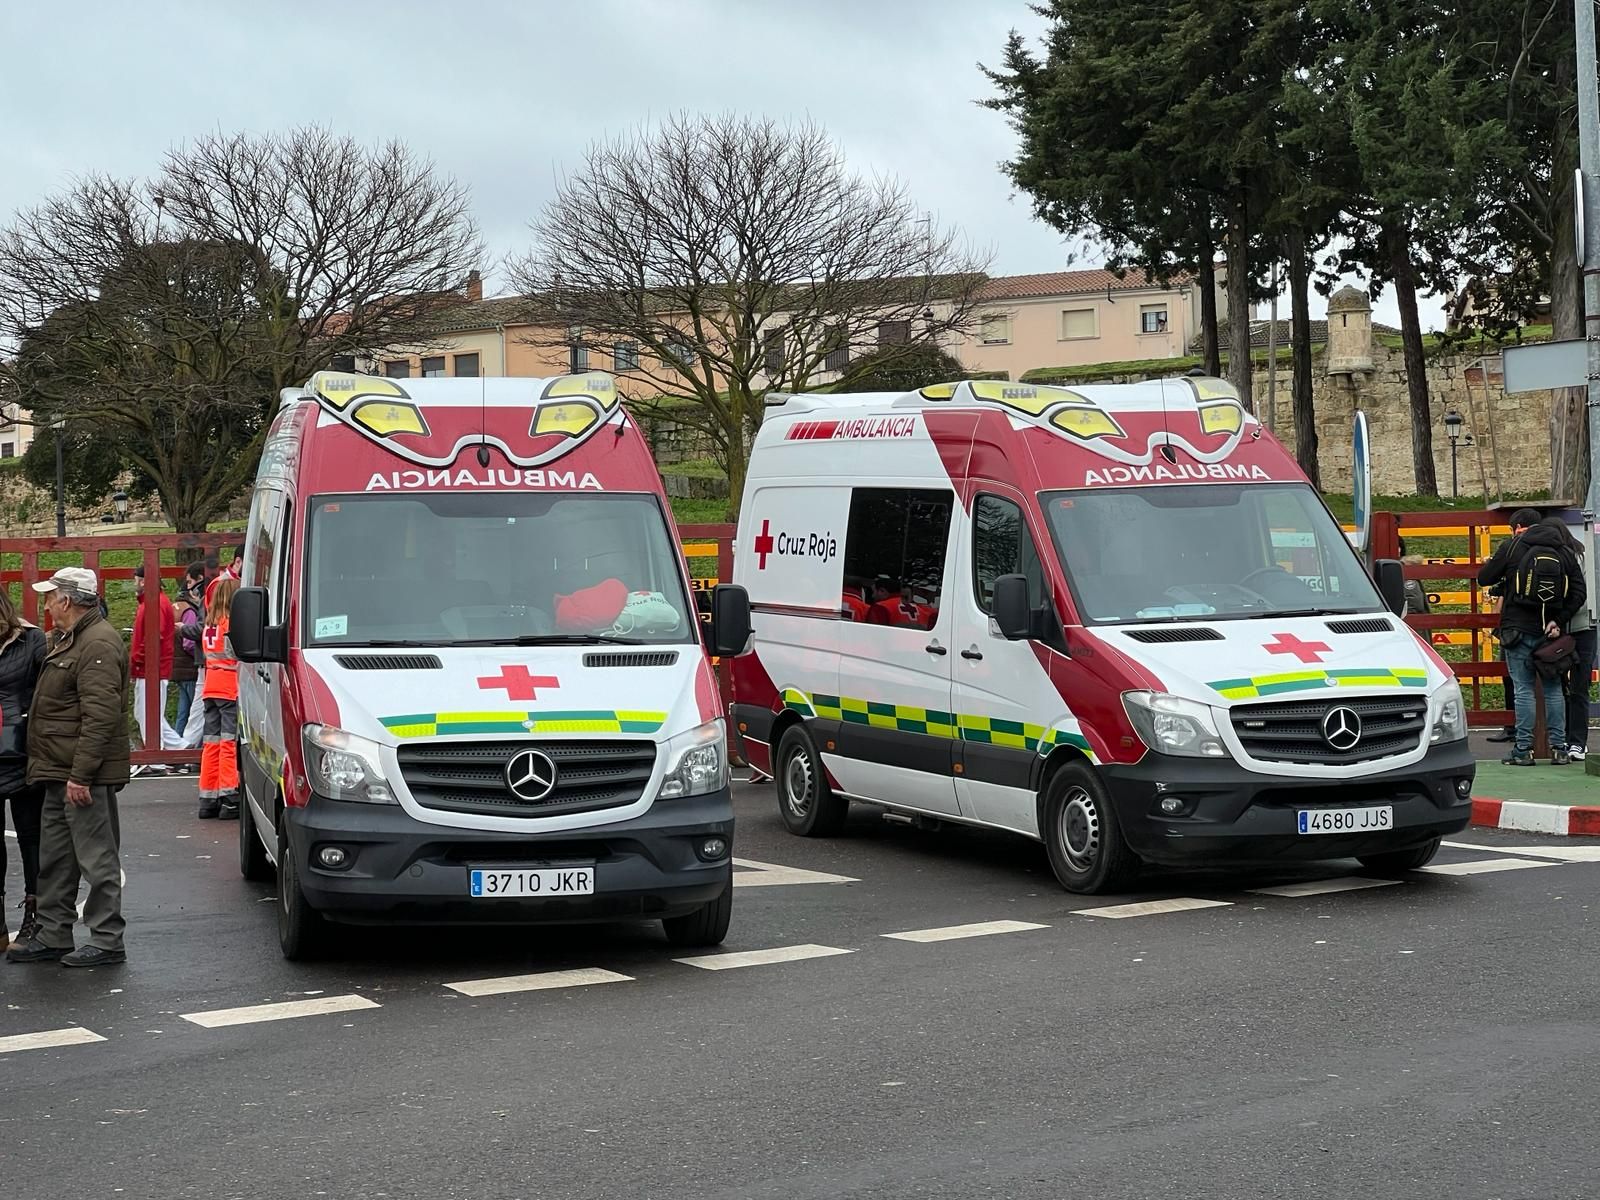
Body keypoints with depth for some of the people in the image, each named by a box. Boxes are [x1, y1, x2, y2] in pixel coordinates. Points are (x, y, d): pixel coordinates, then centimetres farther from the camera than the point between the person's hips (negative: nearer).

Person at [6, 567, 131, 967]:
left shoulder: (98, 644, -17)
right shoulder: (66, 640, 18)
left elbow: (100, 716, -24)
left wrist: (80, 775, -26)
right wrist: (61, 771, 18)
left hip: (85, 778, -11)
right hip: (60, 773, 11)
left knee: (96, 858, -4)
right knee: (55, 859, 15)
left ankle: (107, 941, 2)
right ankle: (53, 937, 23)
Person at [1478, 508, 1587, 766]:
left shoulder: (1511, 547, -2)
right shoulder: (1564, 552, 9)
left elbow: (1483, 579, 2)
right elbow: (1579, 593, 2)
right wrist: (1560, 620, 0)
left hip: (1519, 629, -3)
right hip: (1550, 630, 3)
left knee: (1524, 689, -2)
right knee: (1553, 688, 9)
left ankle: (1523, 749, -3)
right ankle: (1558, 747, 9)